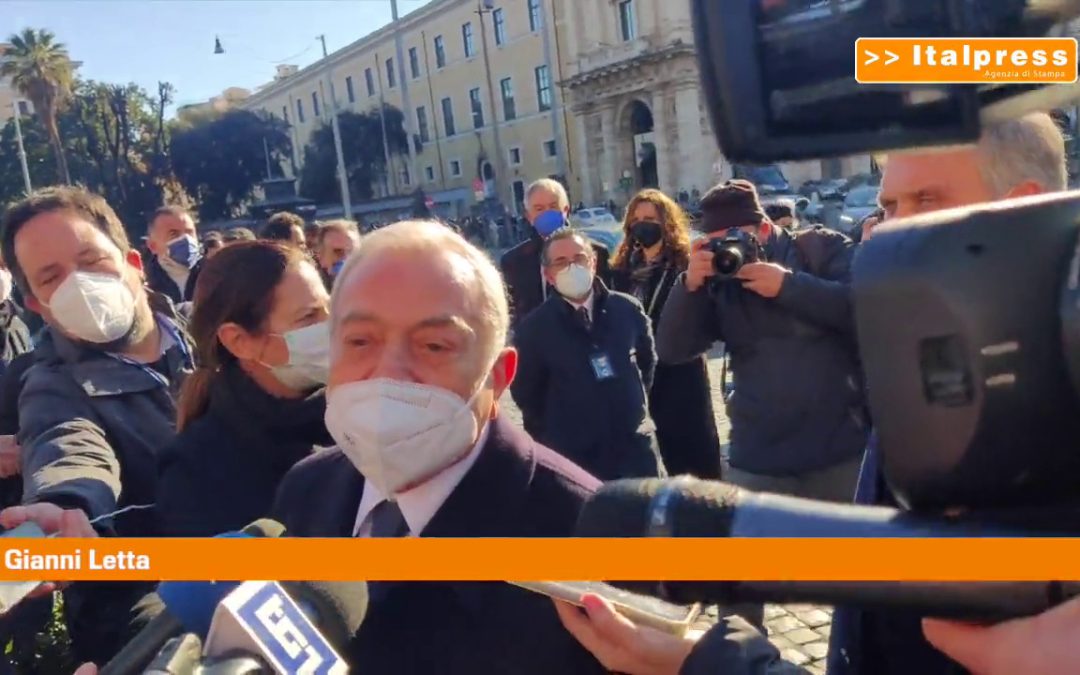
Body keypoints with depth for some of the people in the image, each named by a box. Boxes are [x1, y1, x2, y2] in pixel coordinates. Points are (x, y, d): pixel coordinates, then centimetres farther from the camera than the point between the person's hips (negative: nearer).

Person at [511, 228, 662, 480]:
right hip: (573, 458, -2)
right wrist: (555, 433, 8)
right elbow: (525, 393, 3)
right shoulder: (533, 328, -8)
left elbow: (647, 359, 17)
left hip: (636, 449, 3)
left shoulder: (628, 309, 0)